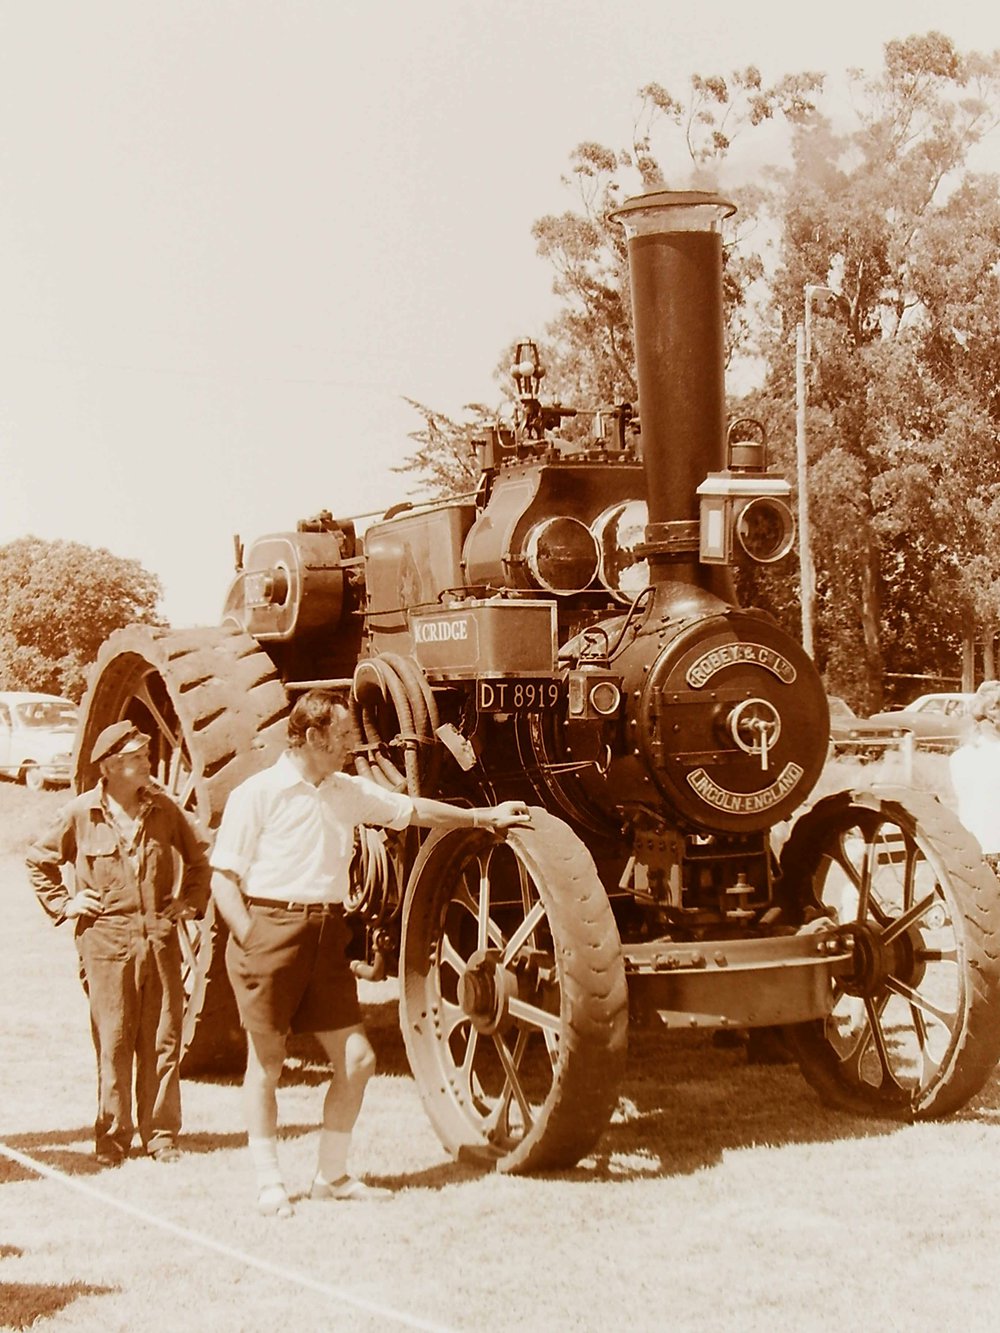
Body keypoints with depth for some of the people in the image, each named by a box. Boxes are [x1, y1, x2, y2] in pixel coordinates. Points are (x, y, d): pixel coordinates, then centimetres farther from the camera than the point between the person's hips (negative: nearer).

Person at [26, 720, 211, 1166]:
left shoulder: (164, 809, 5)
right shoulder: (80, 814, -1)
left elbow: (198, 859, 20)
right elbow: (38, 861, 13)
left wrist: (191, 900, 10)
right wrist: (64, 904, 6)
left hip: (160, 940, 2)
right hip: (107, 943, -2)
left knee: (162, 1040, 3)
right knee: (113, 1042, 1)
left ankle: (161, 1134, 12)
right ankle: (112, 1136, 11)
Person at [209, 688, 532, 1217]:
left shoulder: (348, 792, 12)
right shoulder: (257, 794, -6)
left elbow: (412, 810, 23)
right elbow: (223, 879, -6)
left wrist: (483, 817, 22)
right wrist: (250, 941, -16)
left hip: (327, 934, 6)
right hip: (270, 930, -6)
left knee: (356, 1058, 3)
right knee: (266, 1063, 2)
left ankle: (331, 1175, 18)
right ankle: (269, 1183, 13)